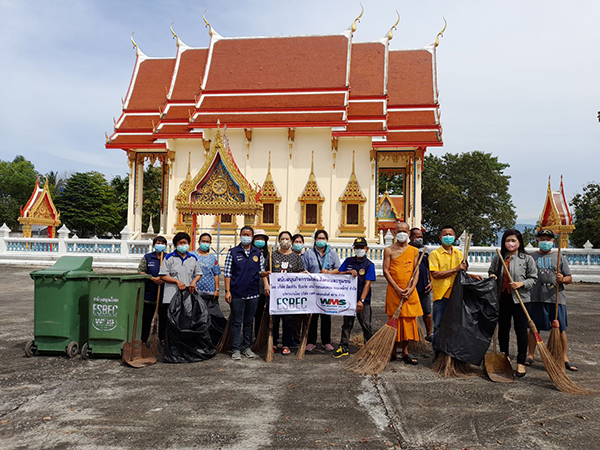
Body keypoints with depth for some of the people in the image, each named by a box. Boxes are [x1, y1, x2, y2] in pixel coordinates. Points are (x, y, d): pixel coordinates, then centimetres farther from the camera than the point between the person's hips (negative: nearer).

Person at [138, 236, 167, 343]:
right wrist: (153, 279, -12)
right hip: (149, 293, 0)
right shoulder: (147, 258, 9)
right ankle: (143, 340, 15)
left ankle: (163, 339, 17)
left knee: (164, 317, 4)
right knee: (146, 317, 5)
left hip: (165, 293, 1)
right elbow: (141, 273, 2)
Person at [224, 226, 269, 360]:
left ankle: (246, 347, 22)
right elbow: (228, 273, -1)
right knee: (237, 322, 1)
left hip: (253, 294, 3)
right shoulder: (233, 252, 0)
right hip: (237, 294, -3)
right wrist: (227, 291, -8)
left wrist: (263, 274, -11)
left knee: (249, 321, 11)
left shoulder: (258, 253, 9)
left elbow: (261, 271, 13)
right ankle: (236, 349, 9)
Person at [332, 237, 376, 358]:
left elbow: (367, 284, -12)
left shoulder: (369, 265, -5)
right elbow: (338, 273, 5)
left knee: (366, 324, 3)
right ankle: (343, 348, 18)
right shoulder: (348, 261, 8)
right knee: (347, 323, 10)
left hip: (363, 301, -3)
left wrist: (361, 300, -20)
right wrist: (349, 272, -13)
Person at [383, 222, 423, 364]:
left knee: (409, 320, 4)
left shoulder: (414, 251, 8)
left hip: (410, 291, 2)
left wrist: (411, 289, -9)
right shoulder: (389, 250, 1)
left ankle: (405, 351, 14)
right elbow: (385, 271, -4)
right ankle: (393, 350, 12)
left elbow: (416, 271, 5)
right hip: (394, 290, -2)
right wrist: (397, 289, -12)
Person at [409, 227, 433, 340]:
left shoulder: (425, 251, 11)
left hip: (425, 287, 4)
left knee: (427, 312, 9)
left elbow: (430, 269, 15)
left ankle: (429, 334, 21)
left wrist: (431, 282, 4)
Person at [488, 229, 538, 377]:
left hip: (520, 299, -3)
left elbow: (533, 278, 0)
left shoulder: (527, 259, -2)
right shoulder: (498, 258, 6)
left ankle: (521, 363, 13)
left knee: (521, 331, 0)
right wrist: (492, 277, -2)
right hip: (502, 299, 3)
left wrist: (522, 283, -16)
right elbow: (491, 271, 20)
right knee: (503, 329, 13)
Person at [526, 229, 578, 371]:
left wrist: (563, 279, -13)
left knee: (561, 328, 3)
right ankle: (530, 355, 16)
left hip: (556, 298, 0)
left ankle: (564, 358, 14)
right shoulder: (532, 257, 10)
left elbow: (569, 278, 10)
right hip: (536, 298, 0)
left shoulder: (559, 257, 10)